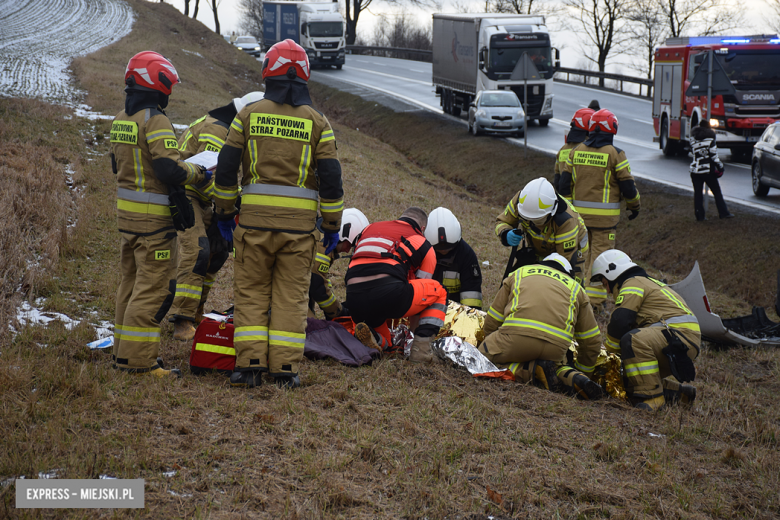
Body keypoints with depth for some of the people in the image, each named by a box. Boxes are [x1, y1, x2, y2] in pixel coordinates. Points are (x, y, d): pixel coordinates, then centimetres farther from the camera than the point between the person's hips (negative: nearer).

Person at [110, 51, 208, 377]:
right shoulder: (155, 121, -17)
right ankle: (137, 358, -6)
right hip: (154, 217, -9)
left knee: (132, 282, 17)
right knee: (153, 286, -6)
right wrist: (199, 174, -9)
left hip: (126, 213, 9)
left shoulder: (120, 121, 11)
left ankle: (124, 350, 25)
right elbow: (169, 168, -24)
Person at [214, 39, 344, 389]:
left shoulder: (248, 114, 2)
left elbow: (226, 169, 3)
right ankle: (285, 368, 4)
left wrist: (225, 212, 13)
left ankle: (250, 364, 1)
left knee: (251, 291, 8)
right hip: (299, 222, 0)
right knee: (291, 295, 6)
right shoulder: (316, 122, 2)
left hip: (254, 217, 0)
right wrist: (332, 226, 8)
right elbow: (331, 177, 0)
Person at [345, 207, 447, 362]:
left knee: (382, 342, 32)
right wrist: (417, 332, 36)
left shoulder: (369, 228, 30)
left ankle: (376, 338, -7)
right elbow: (420, 292, 23)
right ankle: (421, 349, 5)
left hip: (354, 302, 4)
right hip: (389, 295, -4)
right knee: (438, 291, 23)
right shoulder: (424, 246, 19)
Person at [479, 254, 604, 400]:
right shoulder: (575, 287, 30)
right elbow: (592, 341, 31)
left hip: (518, 334, -3)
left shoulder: (519, 274, 30)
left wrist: (495, 347, 45)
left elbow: (492, 321, 28)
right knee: (555, 364, 34)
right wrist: (583, 370, 45)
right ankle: (573, 378, 0)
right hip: (556, 347, 3)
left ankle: (532, 370, -3)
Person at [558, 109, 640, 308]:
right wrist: (634, 206, 12)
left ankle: (584, 290, 23)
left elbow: (564, 184, 6)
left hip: (580, 213, 5)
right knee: (600, 253, -1)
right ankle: (594, 297, -5)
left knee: (585, 252, 18)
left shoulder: (576, 152, 5)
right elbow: (628, 186, -5)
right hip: (605, 215, -5)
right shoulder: (615, 154, -9)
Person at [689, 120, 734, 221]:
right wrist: (720, 167, -1)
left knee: (697, 193, 6)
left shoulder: (693, 140, 3)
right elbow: (714, 156, -11)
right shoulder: (710, 140, -8)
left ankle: (699, 215, 4)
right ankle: (724, 213, 7)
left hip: (695, 171, 3)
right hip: (708, 171, -3)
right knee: (717, 192, 6)